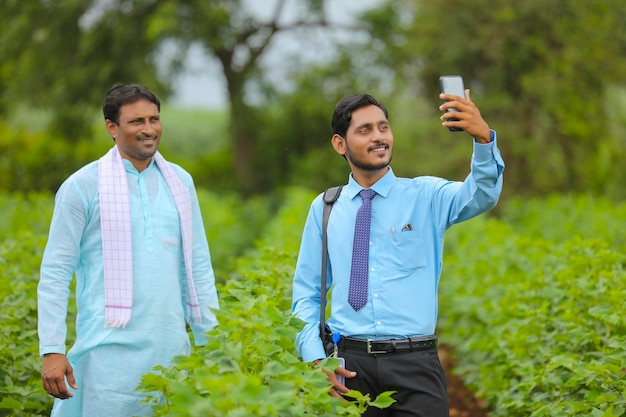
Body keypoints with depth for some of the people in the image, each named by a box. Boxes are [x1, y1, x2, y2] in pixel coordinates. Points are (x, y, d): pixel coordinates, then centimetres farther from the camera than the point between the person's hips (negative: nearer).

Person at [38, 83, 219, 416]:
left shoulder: (180, 182, 11)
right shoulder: (82, 187, -2)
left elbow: (198, 267, 16)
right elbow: (55, 273, -2)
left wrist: (211, 342, 12)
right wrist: (51, 350, -9)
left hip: (172, 346, 4)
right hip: (112, 348, -4)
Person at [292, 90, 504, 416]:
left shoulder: (427, 196, 4)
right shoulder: (324, 208, 8)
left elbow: (482, 194, -17)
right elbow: (306, 294, 10)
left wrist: (483, 137, -36)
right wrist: (315, 359, -4)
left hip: (414, 364, -1)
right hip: (350, 364, 1)